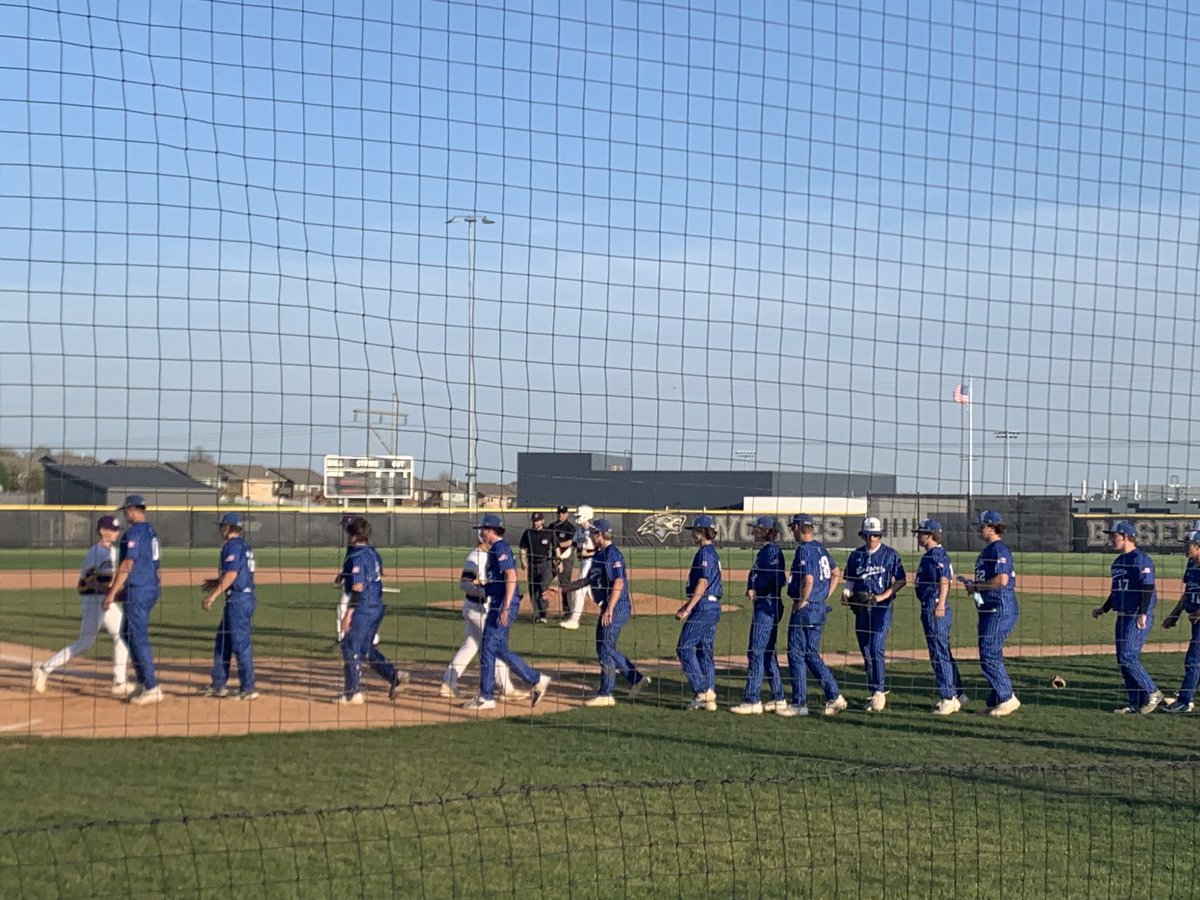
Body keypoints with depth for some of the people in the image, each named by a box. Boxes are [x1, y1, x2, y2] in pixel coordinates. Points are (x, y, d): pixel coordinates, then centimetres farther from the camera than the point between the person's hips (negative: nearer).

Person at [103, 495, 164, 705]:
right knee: (128, 633, 19)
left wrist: (112, 593, -17)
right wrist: (121, 590, 26)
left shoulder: (134, 532, -14)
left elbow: (127, 565, -20)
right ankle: (145, 682, 21)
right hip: (150, 588, 10)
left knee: (138, 638, -6)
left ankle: (152, 688, -5)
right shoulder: (150, 531, 15)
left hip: (138, 591, -10)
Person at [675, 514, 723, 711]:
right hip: (712, 606, 10)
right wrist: (687, 606, 26)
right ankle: (710, 698, 10)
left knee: (685, 648, -6)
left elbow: (702, 584, -20)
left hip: (704, 607, -10)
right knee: (705, 651, 10)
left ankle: (702, 691, -9)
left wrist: (687, 609, -20)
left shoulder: (705, 553, -13)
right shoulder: (711, 553, 17)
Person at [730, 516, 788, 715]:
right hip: (763, 606, 11)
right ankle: (778, 699, 19)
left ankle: (752, 702, -7)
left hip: (768, 607, -11)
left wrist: (758, 592, -15)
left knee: (756, 652, -8)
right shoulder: (765, 550, 16)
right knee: (767, 653, 14)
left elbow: (779, 580, -24)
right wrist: (752, 590, 2)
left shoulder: (771, 550, -15)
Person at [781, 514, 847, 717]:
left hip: (805, 609, -9)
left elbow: (808, 580, -26)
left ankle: (799, 704, 2)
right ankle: (834, 697, 9)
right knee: (811, 654, 15)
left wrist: (801, 602, -13)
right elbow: (836, 573, 20)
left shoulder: (804, 550, -16)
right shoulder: (821, 548, 12)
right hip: (820, 608, 9)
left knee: (796, 655, -1)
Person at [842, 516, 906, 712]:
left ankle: (879, 692, -12)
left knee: (876, 649, -15)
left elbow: (900, 581, 0)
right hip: (861, 608, 5)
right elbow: (850, 580, 16)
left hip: (882, 608, -5)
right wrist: (846, 593, -6)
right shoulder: (856, 555, 11)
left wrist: (881, 596, -11)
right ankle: (875, 693, 15)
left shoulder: (890, 554, 0)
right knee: (866, 652, 7)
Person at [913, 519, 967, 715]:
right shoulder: (932, 554, 16)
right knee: (944, 653, 16)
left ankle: (948, 699, -4)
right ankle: (957, 695, 22)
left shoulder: (936, 554, -15)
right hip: (931, 609, 11)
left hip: (935, 611, -11)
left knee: (939, 654, -7)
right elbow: (949, 577, 25)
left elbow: (944, 580, -29)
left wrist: (940, 604, -42)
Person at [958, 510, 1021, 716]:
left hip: (1001, 611, -11)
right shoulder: (988, 550, 18)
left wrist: (976, 587, -14)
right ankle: (996, 701, 18)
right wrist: (972, 584, 9)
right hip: (989, 610, 11)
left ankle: (1007, 699, -5)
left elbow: (1002, 580, -24)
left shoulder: (999, 549, -14)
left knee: (989, 655, -11)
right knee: (991, 655, 13)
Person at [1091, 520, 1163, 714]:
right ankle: (1136, 702, 13)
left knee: (1128, 656, -15)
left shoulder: (1141, 559, -12)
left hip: (1139, 617, -10)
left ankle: (1153, 693, -3)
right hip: (1123, 616, 10)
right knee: (1123, 660, 8)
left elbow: (1148, 587, -19)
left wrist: (1143, 613, -26)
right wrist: (1104, 608, 23)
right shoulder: (1118, 561, 16)